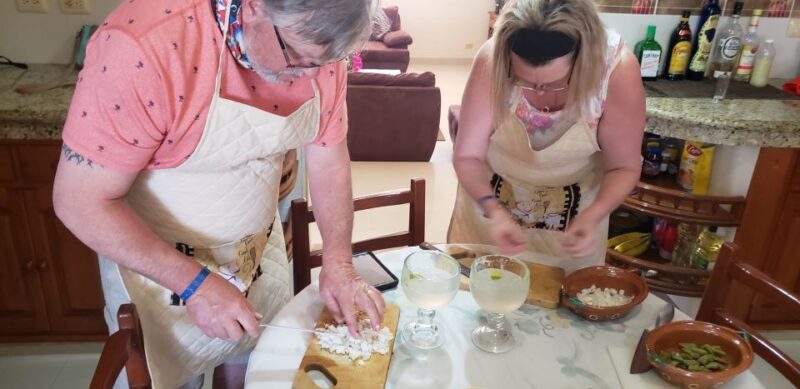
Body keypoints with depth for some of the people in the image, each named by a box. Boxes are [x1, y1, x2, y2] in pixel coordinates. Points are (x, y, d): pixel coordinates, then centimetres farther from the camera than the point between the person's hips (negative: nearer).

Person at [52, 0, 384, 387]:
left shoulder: (317, 44, -15)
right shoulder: (143, 46, -32)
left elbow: (329, 159, -5)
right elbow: (80, 201, -25)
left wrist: (338, 261, -14)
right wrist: (194, 283, -28)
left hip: (259, 252, 5)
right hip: (155, 261, -4)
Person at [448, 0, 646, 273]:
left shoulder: (618, 68, -30)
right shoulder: (491, 60, -31)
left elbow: (624, 167, -18)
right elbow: (467, 156, -23)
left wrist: (593, 216, -36)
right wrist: (493, 209, -40)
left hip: (574, 209, 0)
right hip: (489, 200, 1)